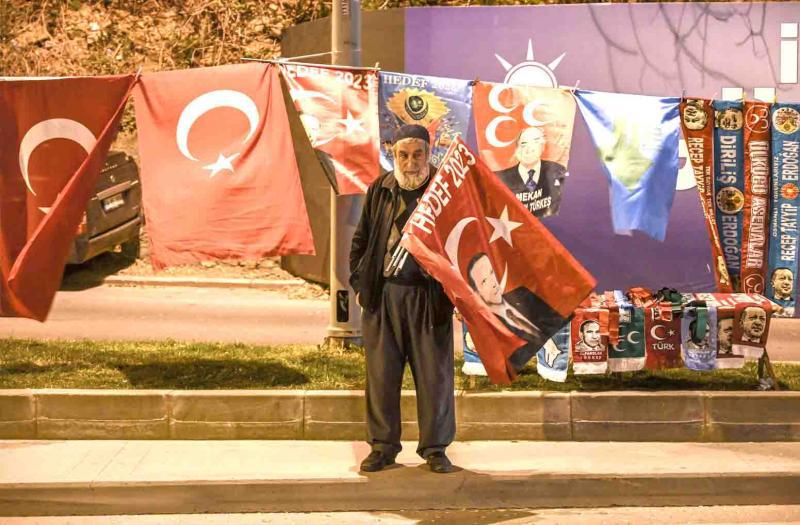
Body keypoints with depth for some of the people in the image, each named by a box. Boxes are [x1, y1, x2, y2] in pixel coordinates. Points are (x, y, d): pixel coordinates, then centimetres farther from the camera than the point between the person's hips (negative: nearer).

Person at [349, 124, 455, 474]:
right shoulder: (379, 191, 7)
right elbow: (361, 240, 14)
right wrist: (359, 283, 7)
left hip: (429, 296, -2)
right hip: (383, 295, 2)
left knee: (434, 373, 2)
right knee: (381, 373, 5)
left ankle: (435, 448, 13)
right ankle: (383, 447, 15)